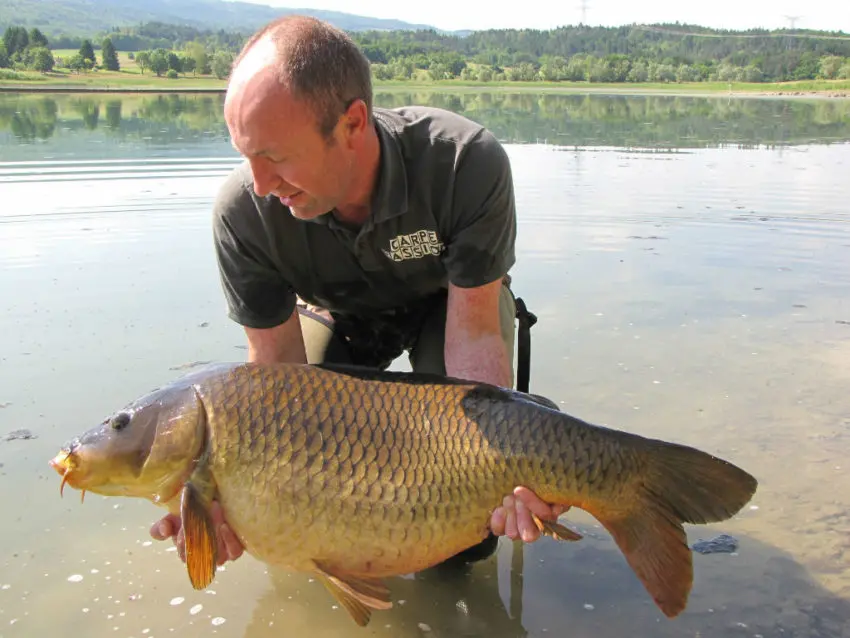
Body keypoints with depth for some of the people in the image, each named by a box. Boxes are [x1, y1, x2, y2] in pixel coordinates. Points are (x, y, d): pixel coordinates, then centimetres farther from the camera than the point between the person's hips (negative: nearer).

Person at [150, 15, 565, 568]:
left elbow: (473, 332, -33)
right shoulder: (244, 211, -33)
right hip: (337, 313, 2)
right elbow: (278, 369, -24)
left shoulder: (468, 163, -40)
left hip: (453, 299, -1)